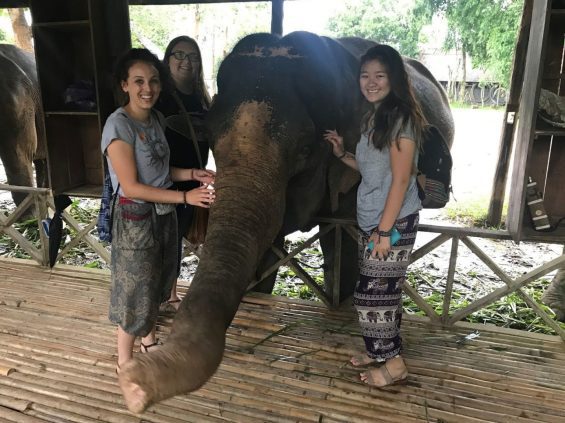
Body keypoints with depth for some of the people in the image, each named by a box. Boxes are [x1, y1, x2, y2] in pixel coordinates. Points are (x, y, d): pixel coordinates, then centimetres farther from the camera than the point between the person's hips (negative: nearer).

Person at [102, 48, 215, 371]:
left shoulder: (156, 118, 4)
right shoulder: (119, 125, -20)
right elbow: (131, 187, -23)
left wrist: (193, 174, -4)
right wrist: (185, 197, -27)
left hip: (163, 215, 8)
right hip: (135, 218, -8)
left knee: (157, 282, 22)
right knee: (135, 290, 5)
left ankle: (149, 340, 44)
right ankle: (125, 362, 26)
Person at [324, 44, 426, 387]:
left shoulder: (400, 118, -14)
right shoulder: (374, 117, 13)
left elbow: (400, 179, -19)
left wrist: (384, 231, -19)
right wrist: (342, 154, 10)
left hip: (394, 223, -8)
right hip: (372, 221, 8)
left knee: (372, 294, -2)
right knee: (383, 292, 16)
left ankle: (394, 363, 15)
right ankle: (381, 350, 31)